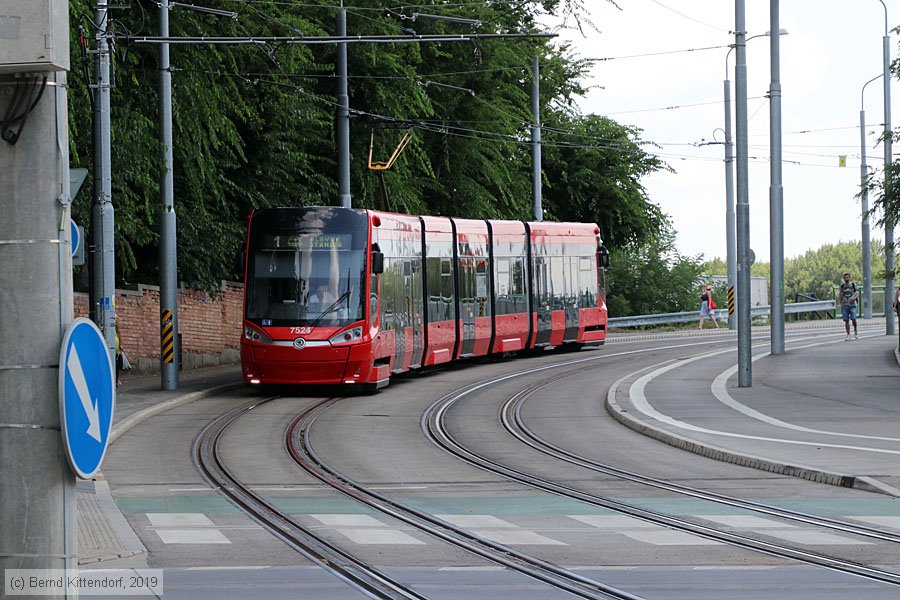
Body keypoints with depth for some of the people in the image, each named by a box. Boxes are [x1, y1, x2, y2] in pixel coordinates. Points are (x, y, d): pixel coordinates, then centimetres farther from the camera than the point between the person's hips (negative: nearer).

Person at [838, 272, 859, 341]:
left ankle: (855, 331, 14)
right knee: (846, 320, -1)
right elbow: (839, 296, 15)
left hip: (852, 305, -2)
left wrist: (854, 298, -16)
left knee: (853, 319, -13)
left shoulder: (853, 285, 5)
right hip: (844, 305, 2)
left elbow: (857, 294, 1)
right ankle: (848, 336, 4)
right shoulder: (842, 286, 10)